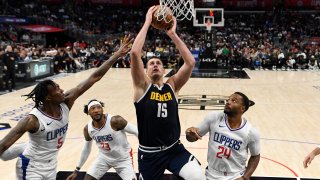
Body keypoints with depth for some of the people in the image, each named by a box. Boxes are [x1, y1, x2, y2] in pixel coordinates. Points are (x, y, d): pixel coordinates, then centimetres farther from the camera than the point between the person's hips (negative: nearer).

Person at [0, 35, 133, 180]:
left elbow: (94, 78, -16)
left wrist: (118, 54, -17)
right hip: (32, 168, -6)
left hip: (51, 165, 6)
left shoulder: (66, 103, -15)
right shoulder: (33, 120, -30)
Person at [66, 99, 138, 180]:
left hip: (123, 158, -4)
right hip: (104, 157, 4)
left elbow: (136, 131, -21)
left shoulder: (115, 121, -29)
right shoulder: (87, 129, -12)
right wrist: (77, 170, 11)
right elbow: (86, 149, 6)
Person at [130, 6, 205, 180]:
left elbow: (190, 62, -9)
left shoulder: (172, 85, 4)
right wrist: (147, 23, -12)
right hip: (149, 153, -1)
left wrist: (173, 34, -7)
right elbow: (135, 53, -18)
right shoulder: (142, 86, -4)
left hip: (174, 149, 1)